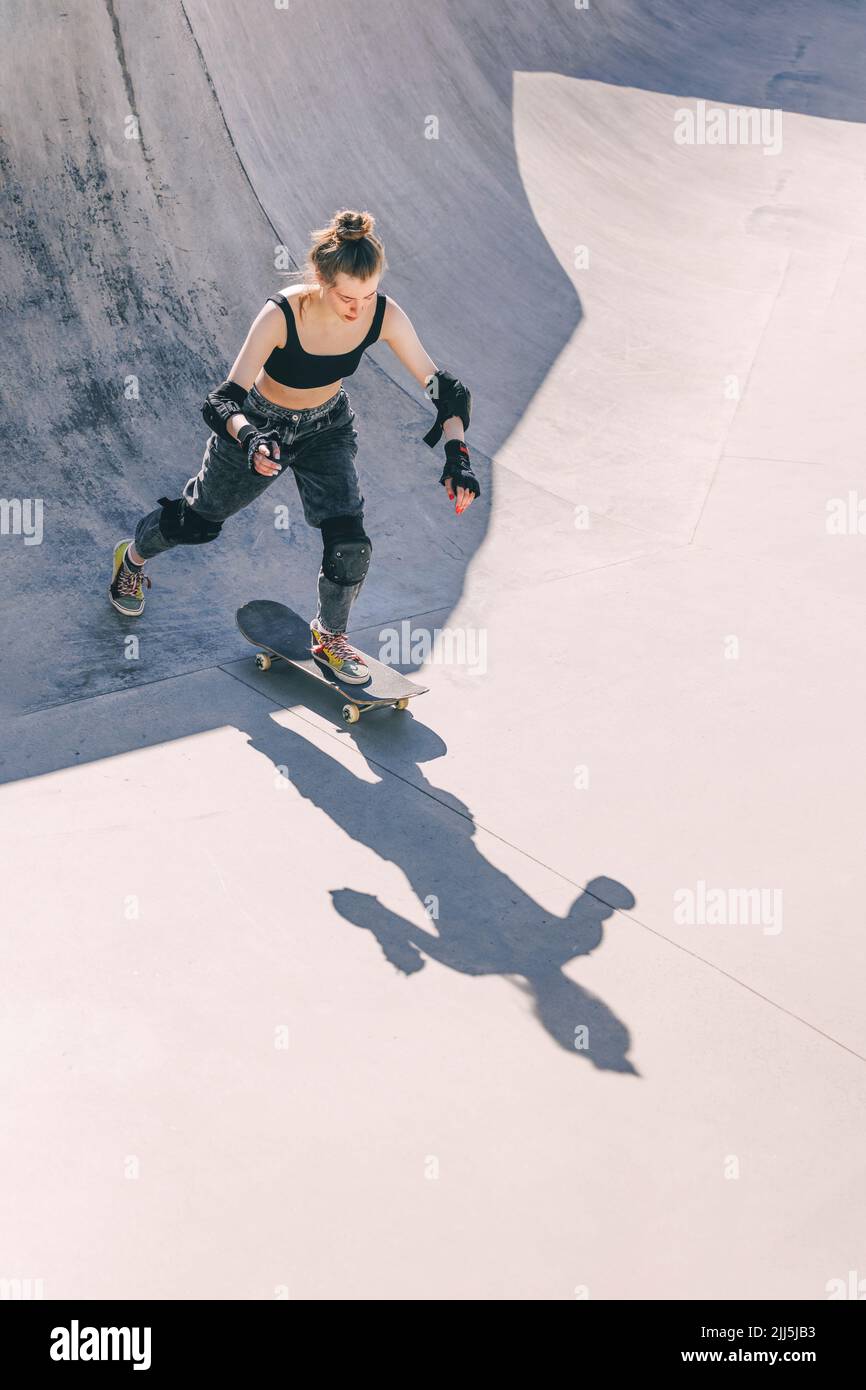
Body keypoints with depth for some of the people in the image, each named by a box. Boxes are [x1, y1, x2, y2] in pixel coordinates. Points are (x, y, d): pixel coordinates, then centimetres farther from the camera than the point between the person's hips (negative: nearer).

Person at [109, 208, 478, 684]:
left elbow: (439, 385, -20)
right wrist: (250, 439, -60)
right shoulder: (281, 315, -37)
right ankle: (132, 557, 52)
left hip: (327, 430, 2)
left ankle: (329, 636, 13)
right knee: (197, 519, 18)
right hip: (259, 427, -2)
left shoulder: (384, 315, -27)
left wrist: (456, 455, -33)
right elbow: (224, 399, -39)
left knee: (349, 540, -15)